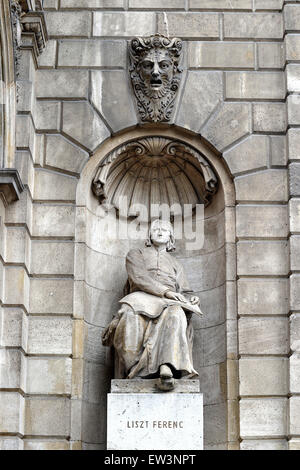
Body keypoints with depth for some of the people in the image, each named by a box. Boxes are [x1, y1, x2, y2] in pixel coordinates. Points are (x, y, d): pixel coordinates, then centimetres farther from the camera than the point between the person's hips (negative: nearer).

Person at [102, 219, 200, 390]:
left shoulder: (175, 264, 36)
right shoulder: (136, 254, 25)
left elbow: (182, 292, 28)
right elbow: (139, 278, 4)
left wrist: (191, 301, 1)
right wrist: (165, 291, -11)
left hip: (170, 304, 2)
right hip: (143, 298, -2)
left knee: (176, 314, -39)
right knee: (131, 314, -42)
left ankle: (166, 369, -58)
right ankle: (136, 369, -41)